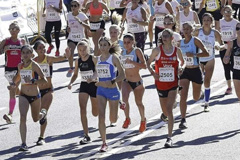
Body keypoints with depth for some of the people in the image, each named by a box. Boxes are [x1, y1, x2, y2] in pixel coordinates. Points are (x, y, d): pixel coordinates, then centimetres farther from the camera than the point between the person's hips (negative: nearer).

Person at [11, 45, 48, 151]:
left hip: (35, 96, -2)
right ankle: (24, 144, -18)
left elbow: (44, 80, -21)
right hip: (23, 96, 2)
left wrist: (32, 81, -34)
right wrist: (14, 83, 3)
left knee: (35, 119, 19)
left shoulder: (34, 65, -16)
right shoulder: (20, 66, 0)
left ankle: (43, 113, 58)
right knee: (23, 117, -18)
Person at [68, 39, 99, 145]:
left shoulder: (93, 59, -11)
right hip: (83, 86, 3)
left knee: (95, 113, 9)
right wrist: (71, 83, -6)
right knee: (82, 109, -16)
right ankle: (86, 136, -14)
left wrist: (93, 78, -32)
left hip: (94, 85, -3)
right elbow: (75, 74, 13)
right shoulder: (78, 61, 2)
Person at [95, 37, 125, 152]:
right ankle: (104, 143, -7)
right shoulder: (97, 59, 6)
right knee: (101, 116, -13)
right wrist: (96, 82, 2)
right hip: (101, 90, 3)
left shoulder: (114, 58, -8)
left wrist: (112, 82, -24)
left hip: (112, 90, -3)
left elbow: (122, 75, -11)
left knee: (113, 120, 10)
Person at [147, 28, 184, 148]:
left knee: (169, 109, -13)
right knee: (165, 110, 15)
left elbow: (182, 61, 15)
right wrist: (152, 72, -13)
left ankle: (170, 137, -14)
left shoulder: (177, 51, -3)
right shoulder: (157, 50, -5)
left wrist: (181, 68, -6)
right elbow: (148, 63, 4)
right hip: (160, 83, 2)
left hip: (173, 84, -2)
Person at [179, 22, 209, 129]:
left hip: (195, 71, -2)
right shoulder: (180, 42, 4)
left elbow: (206, 53, -18)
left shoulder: (195, 41, -10)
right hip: (184, 71, 3)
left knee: (196, 98, 14)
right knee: (183, 96, -15)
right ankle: (183, 120, -16)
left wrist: (194, 55, -29)